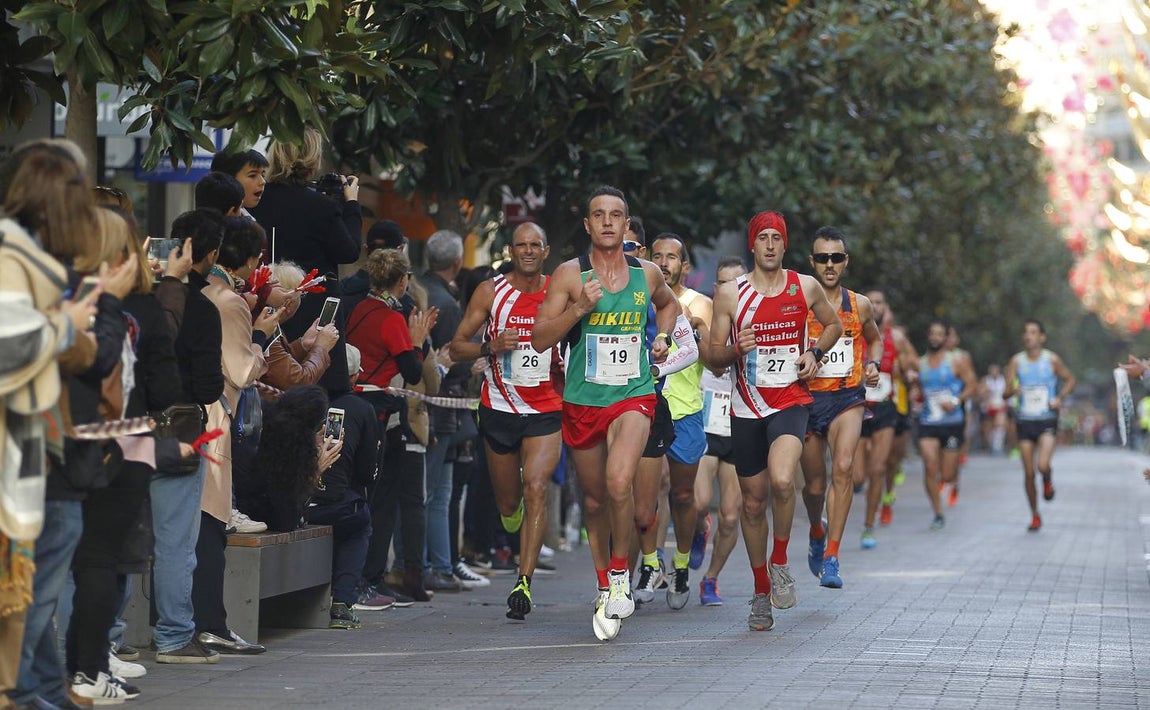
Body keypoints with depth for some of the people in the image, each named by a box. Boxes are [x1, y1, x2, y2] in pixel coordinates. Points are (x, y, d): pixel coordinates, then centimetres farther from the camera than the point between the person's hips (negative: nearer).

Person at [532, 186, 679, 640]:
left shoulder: (647, 275, 4)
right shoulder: (569, 275, -3)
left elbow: (668, 304, 28)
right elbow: (539, 339, -7)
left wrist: (662, 338, 10)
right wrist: (580, 308, -19)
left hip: (634, 395, -1)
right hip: (582, 399, 1)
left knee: (619, 481, -26)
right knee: (594, 499, 11)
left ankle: (620, 573, -6)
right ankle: (605, 587, 31)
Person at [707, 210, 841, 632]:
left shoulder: (805, 288, 2)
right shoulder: (730, 294, -1)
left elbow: (833, 324, 21)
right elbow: (713, 356, 3)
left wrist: (815, 352, 2)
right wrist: (737, 349, -19)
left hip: (791, 401, -1)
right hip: (746, 407, 1)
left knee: (781, 481, -27)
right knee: (753, 502, 7)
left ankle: (780, 563, -3)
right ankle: (761, 591, 24)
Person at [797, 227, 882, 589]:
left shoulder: (860, 305, 4)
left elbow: (874, 339, 23)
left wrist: (873, 365, 4)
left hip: (848, 397, 0)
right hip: (807, 397, 0)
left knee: (843, 467, -23)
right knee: (814, 484, 8)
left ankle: (831, 557, -19)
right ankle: (817, 532, 44)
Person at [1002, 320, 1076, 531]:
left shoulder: (1052, 359, -3)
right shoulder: (1017, 361, -1)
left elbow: (1071, 380, 11)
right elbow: (1005, 392, -3)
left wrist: (1060, 398, -6)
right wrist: (1012, 390, -27)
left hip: (1047, 421, -2)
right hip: (1025, 421, 2)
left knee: (1043, 466, -22)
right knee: (1028, 473, 4)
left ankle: (1048, 481, 15)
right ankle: (1035, 516, 21)